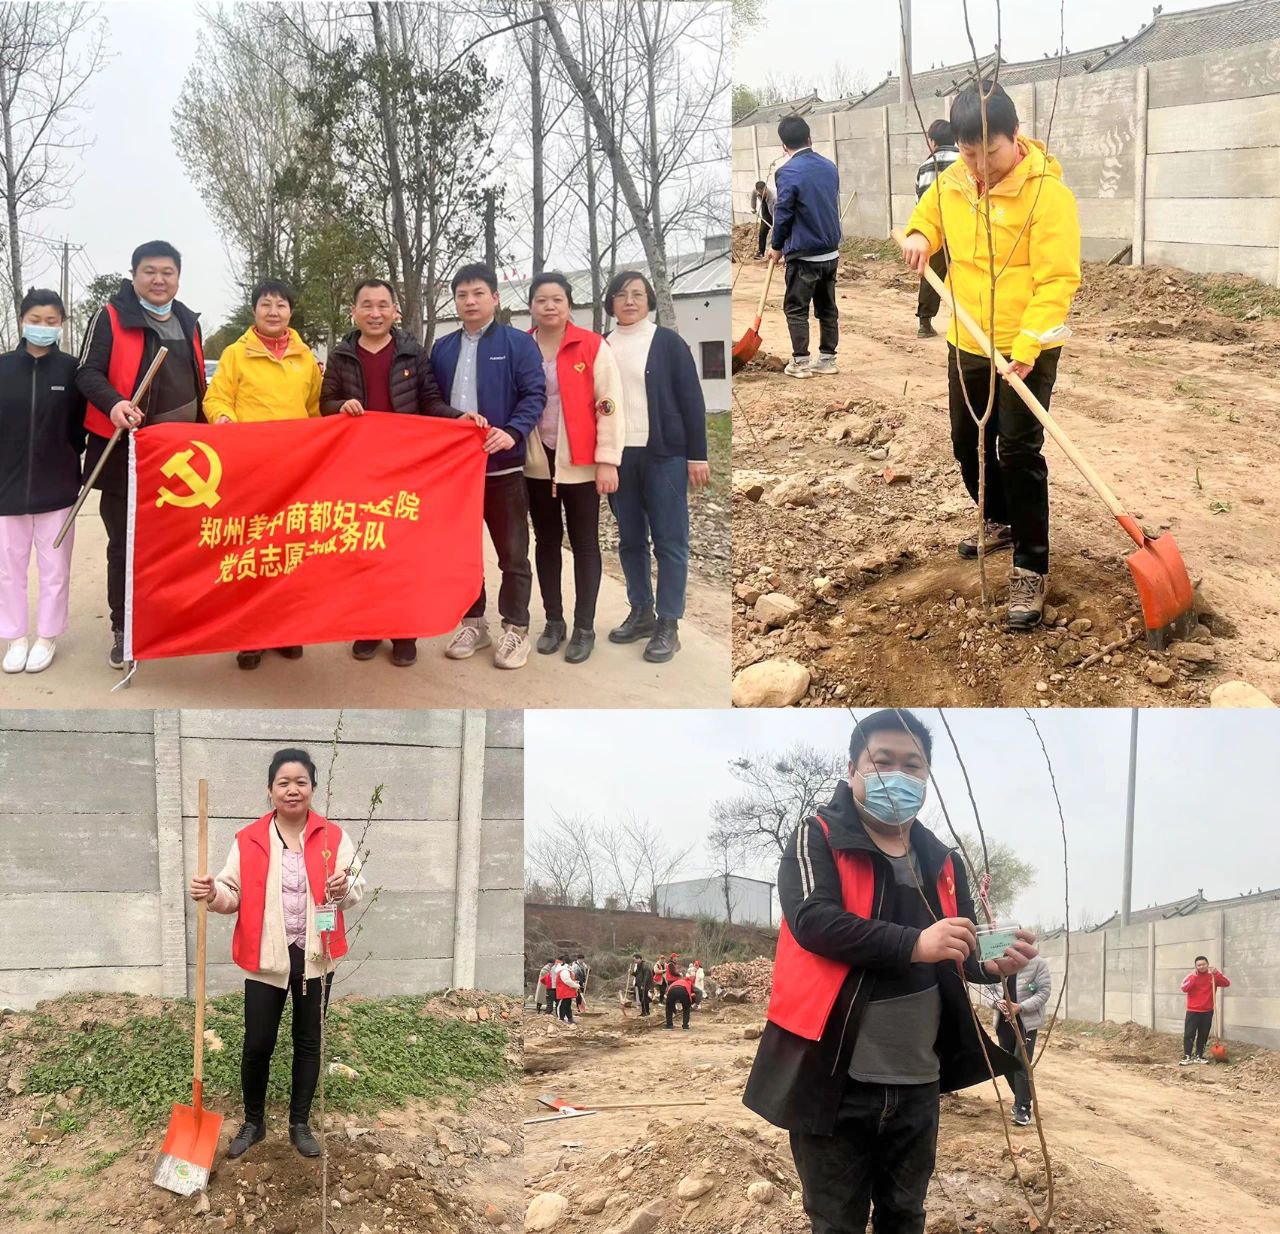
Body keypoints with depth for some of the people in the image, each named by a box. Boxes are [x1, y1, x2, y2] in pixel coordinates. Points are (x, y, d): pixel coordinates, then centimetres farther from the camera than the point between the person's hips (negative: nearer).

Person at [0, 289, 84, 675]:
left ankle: (47, 637, 19)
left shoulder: (71, 369, -2)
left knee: (54, 566, 7)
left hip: (57, 487, -1)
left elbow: (81, 425, 3)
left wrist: (70, 460, -6)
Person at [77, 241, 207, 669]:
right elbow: (88, 372, -11)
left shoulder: (188, 322, 14)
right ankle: (123, 630, 11)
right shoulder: (111, 317, -4)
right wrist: (114, 404, -30)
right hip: (125, 451, -5)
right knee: (125, 544, 2)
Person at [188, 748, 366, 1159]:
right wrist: (213, 894, -23)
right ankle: (253, 1122, 24)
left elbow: (357, 889, 0)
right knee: (257, 1044, 3)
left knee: (308, 1042, 11)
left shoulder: (333, 837, -1)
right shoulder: (249, 839, -2)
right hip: (266, 958, -1)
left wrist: (345, 888, -22)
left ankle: (300, 1124, 26)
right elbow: (233, 893, -1)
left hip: (315, 956, 1)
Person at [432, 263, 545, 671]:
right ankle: (472, 623, 22)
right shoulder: (442, 349, 11)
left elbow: (535, 394, -10)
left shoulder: (518, 343, -3)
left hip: (503, 465, -4)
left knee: (512, 552, 2)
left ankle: (516, 629, 10)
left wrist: (512, 433, -25)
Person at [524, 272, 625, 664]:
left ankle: (584, 628, 13)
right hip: (536, 463, 3)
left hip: (580, 464, -3)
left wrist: (607, 460, -11)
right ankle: (554, 621, 24)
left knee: (584, 544, 5)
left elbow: (609, 406, -7)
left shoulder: (593, 347, -6)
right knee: (546, 542, 12)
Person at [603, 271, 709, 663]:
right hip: (618, 455, 4)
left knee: (669, 541, -1)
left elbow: (691, 400, -2)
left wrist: (697, 455, -6)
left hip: (663, 453, -3)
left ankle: (668, 624, 3)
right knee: (630, 540, 10)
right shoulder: (602, 347, 8)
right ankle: (641, 613, 21)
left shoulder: (668, 342, 0)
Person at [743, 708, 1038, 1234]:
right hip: (836, 1080, -5)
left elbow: (960, 953, 16)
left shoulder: (941, 861, 11)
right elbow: (813, 919, -22)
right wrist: (913, 944, -32)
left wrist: (992, 964, -9)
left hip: (917, 1082, 5)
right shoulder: (817, 840, -5)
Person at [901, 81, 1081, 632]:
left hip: (1027, 350, -7)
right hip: (967, 344, 7)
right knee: (968, 442, 19)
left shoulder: (1046, 191, -20)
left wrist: (1026, 345, -32)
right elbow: (931, 213, 23)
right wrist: (920, 234, -1)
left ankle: (1030, 569, -1)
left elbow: (1057, 279, -24)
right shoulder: (952, 180, 0)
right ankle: (999, 520, 44)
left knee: (1019, 453, -9)